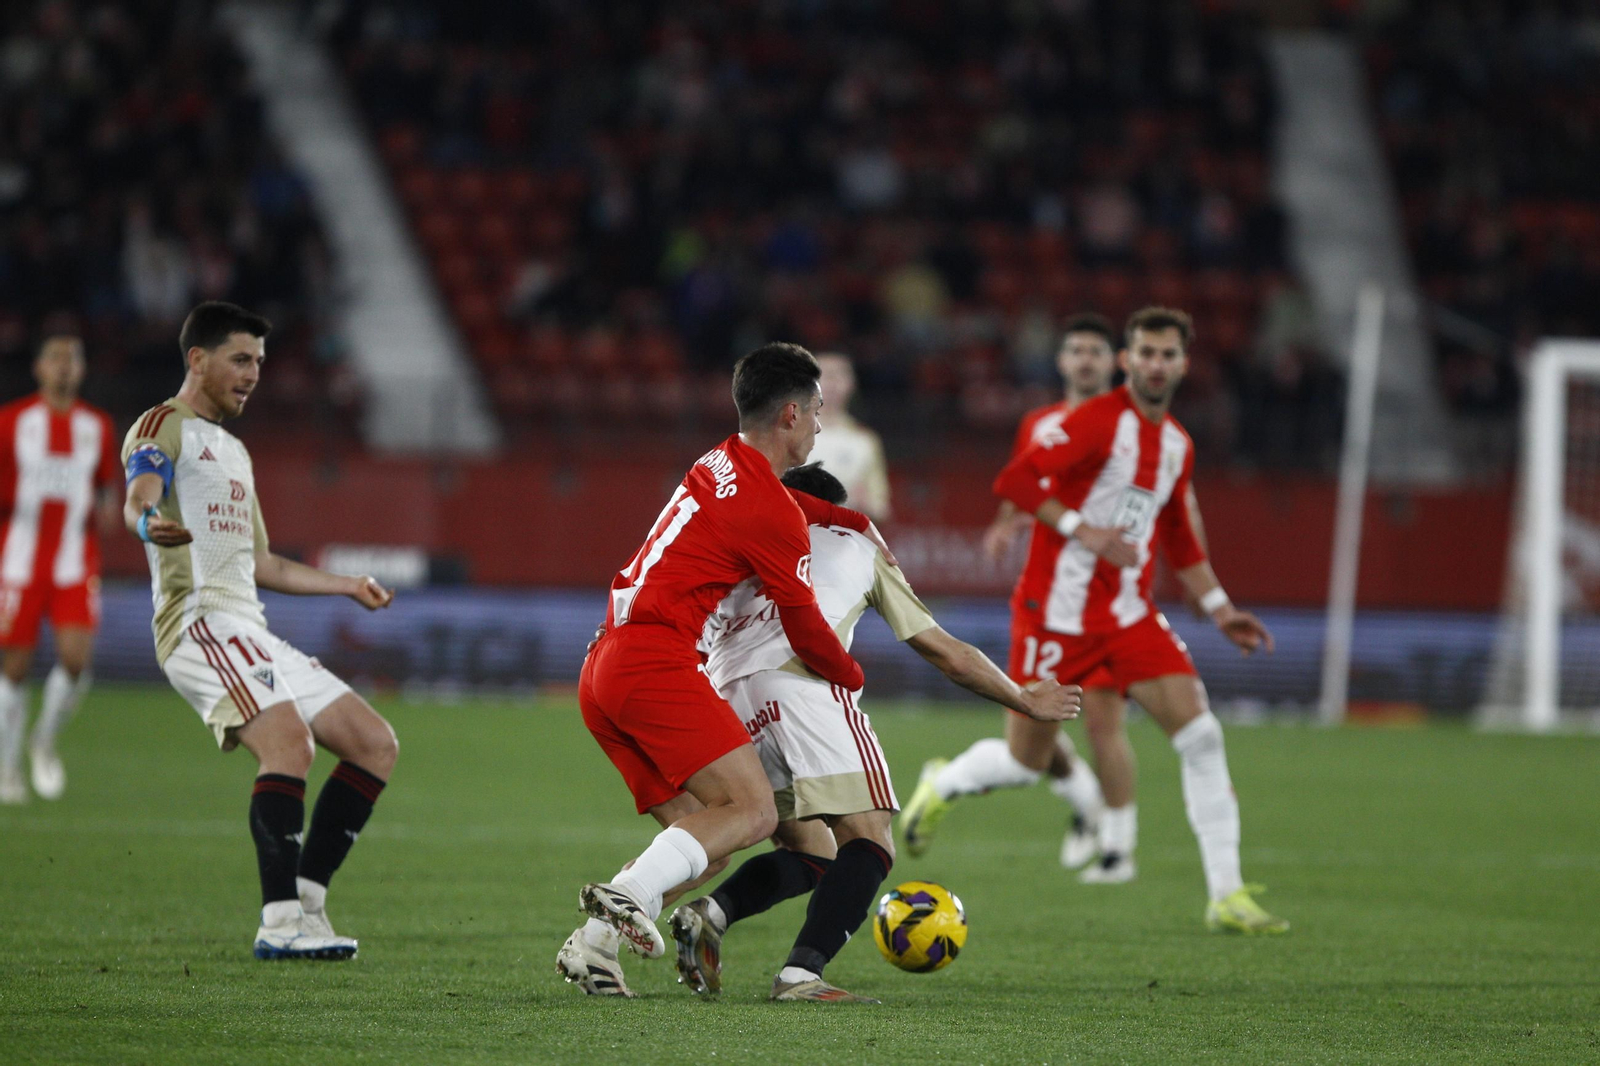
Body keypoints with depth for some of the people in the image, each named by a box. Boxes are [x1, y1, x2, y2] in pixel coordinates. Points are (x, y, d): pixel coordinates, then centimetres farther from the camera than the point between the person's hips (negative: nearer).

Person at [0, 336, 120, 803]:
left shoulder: (97, 426, 8)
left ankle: (45, 741, 12)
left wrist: (107, 508, -4)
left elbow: (107, 484, 17)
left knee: (76, 657, -14)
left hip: (76, 565, 2)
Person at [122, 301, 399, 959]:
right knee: (289, 740, -30)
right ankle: (281, 923, -32)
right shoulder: (163, 428, 0)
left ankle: (305, 901, 2)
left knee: (376, 744, 4)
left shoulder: (233, 452, 29)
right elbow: (137, 499, -22)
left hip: (251, 635, 9)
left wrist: (347, 586, 45)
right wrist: (151, 523, -46)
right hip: (201, 624, -9)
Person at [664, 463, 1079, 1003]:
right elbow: (951, 657, 30)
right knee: (868, 847, -5)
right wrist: (1027, 701, 42)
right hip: (802, 688, -5)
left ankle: (709, 912, -8)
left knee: (809, 855, 17)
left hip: (725, 695, 5)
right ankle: (801, 973, -26)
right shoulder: (854, 545, 28)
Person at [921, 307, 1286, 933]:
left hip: (1132, 617, 6)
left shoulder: (1177, 445, 12)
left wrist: (1219, 609, 20)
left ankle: (1226, 896, -9)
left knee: (1201, 736, -9)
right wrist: (1081, 529, -25)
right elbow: (1014, 482, -18)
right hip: (1067, 615, -6)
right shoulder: (1099, 421, -11)